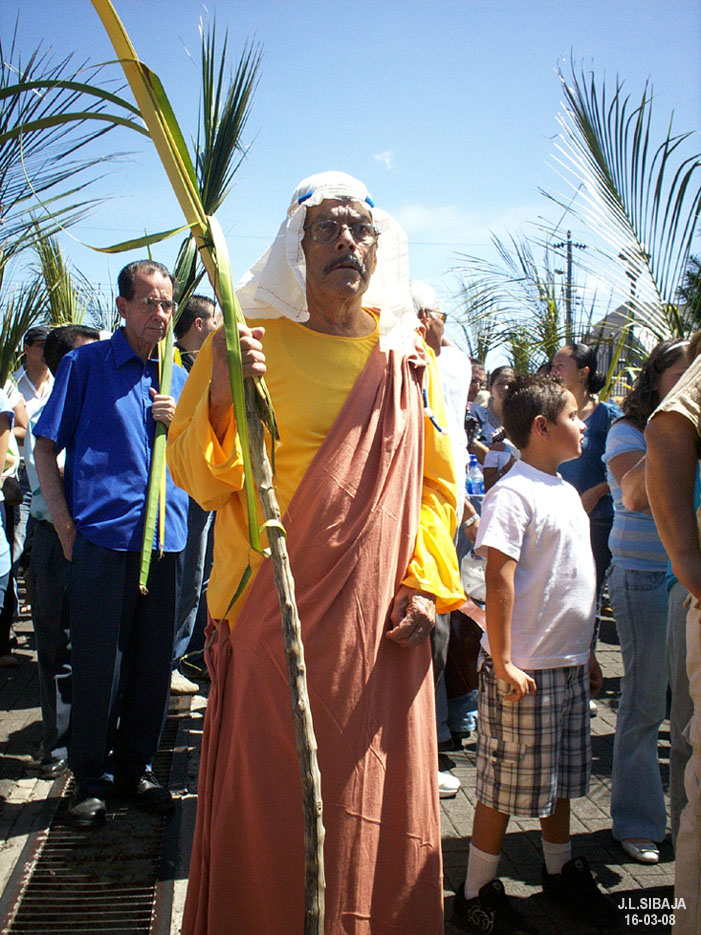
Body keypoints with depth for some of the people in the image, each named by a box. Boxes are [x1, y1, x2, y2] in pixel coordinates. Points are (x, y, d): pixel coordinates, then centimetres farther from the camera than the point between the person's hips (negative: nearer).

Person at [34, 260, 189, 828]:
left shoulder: (179, 377, 15)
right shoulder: (85, 364, 2)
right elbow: (46, 447, 3)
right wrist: (65, 525, -5)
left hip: (165, 540, 4)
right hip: (101, 537, -4)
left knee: (152, 662, 11)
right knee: (98, 664, 3)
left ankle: (134, 768, 27)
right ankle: (91, 777, 20)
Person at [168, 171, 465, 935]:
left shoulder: (407, 355, 9)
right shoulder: (251, 340, 0)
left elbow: (437, 480, 11)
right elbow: (192, 477, -4)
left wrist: (423, 582, -1)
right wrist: (221, 400, -22)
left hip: (380, 624, 3)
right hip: (272, 617, -2)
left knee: (376, 799, 12)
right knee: (269, 795, 5)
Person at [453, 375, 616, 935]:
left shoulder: (566, 491, 12)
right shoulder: (513, 493, -16)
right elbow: (500, 583, -19)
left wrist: (587, 653, 19)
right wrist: (503, 664, -20)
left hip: (569, 665, 8)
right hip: (525, 670, -8)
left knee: (560, 779, 21)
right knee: (506, 786, 4)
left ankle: (561, 872, 39)